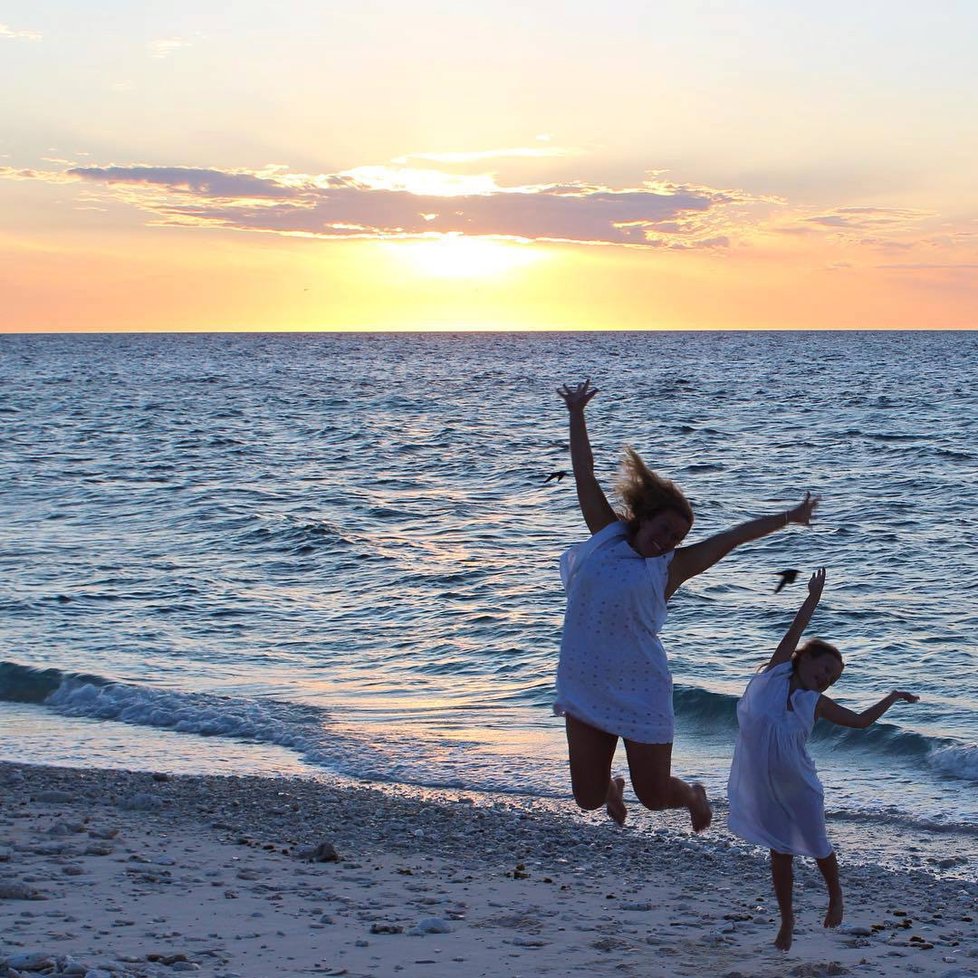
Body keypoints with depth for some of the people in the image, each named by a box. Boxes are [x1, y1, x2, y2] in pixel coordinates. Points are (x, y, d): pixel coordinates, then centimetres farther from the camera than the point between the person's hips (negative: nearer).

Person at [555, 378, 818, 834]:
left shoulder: (670, 567, 3)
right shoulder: (607, 534, 8)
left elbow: (734, 536, 8)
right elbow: (585, 477, 13)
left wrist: (790, 517, 15)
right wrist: (576, 414, 18)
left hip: (640, 689, -2)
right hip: (584, 688, 2)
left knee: (655, 795, 4)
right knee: (588, 797, 4)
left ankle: (695, 797, 40)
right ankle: (611, 788, 42)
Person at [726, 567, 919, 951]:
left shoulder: (815, 703, 3)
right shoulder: (773, 674, -3)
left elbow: (860, 720, 12)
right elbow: (794, 633, -4)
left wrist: (892, 697, 12)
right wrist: (814, 597, -4)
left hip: (797, 786, 2)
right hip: (764, 786, -1)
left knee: (817, 847, 12)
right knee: (781, 853, 8)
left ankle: (835, 897, 39)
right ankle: (786, 920, 21)